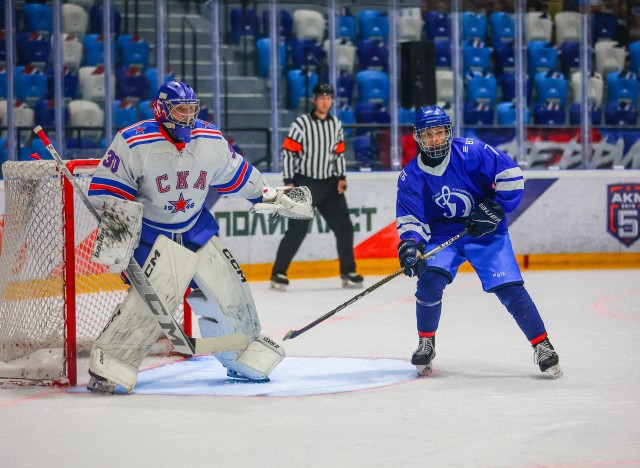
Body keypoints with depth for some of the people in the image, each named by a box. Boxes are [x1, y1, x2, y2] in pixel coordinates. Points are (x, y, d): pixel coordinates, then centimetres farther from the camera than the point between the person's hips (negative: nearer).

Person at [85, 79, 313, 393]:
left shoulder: (211, 141, -2)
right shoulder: (133, 143, -19)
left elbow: (238, 176, 13)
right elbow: (106, 189, -15)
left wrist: (274, 197, 17)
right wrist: (115, 225, -25)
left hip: (197, 229, 6)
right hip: (151, 234, -6)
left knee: (228, 289, 9)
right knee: (152, 296, -24)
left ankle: (246, 358, 31)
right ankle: (108, 367, -21)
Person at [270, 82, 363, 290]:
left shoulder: (336, 124, 10)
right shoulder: (301, 124, -8)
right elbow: (288, 153, -8)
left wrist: (341, 177, 5)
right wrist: (289, 182, -13)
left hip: (329, 185, 5)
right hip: (304, 183, -5)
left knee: (344, 227, 4)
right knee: (297, 231, -10)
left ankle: (348, 272, 17)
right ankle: (278, 273, -3)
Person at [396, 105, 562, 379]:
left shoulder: (472, 152, -15)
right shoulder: (411, 177, -6)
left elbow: (510, 174, -12)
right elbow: (410, 219, -4)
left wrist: (494, 209, -17)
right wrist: (409, 244, -22)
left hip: (486, 232, -2)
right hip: (442, 236, 2)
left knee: (509, 289, -13)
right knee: (430, 279, -21)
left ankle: (542, 347, -3)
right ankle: (426, 343, 1)